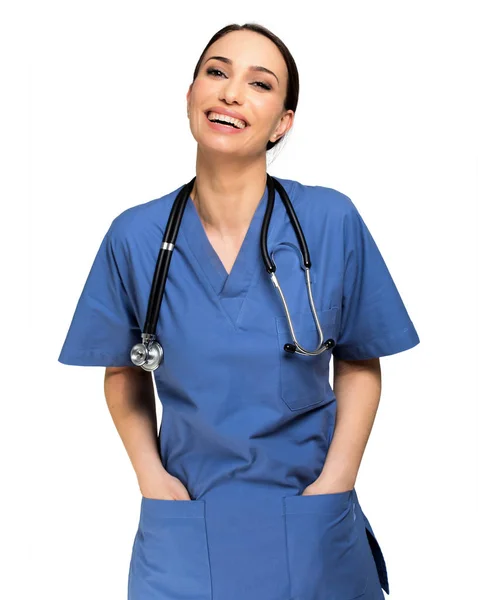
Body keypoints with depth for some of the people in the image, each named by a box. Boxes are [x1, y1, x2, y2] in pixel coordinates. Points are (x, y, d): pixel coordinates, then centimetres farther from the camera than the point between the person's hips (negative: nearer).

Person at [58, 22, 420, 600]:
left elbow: (360, 363, 0)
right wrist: (151, 477, -6)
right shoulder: (134, 236, -7)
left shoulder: (333, 222, -10)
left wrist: (333, 485, -9)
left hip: (311, 530, 0)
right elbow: (123, 370, 5)